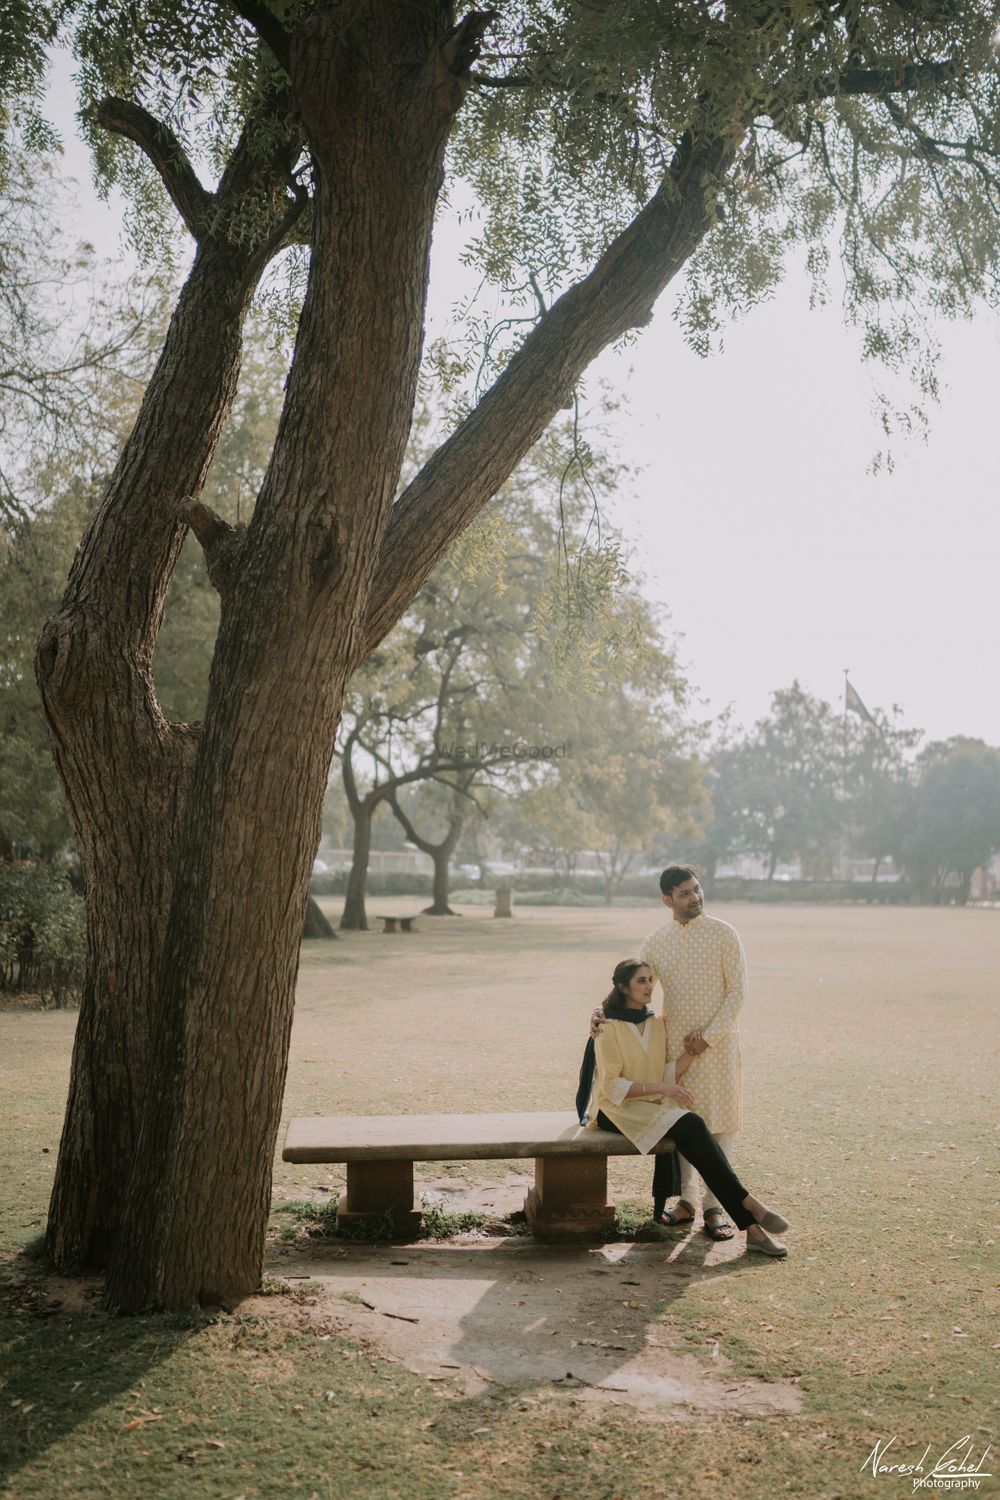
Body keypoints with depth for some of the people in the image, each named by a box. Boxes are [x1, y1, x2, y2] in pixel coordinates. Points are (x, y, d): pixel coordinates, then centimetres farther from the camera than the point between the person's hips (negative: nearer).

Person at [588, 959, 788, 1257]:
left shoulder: (657, 1022, 12)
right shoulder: (609, 1027, -7)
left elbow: (670, 1074, 4)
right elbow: (612, 1086, -13)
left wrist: (695, 1048, -9)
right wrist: (661, 1088, -20)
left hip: (654, 1107, 5)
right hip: (619, 1110, -5)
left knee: (693, 1129, -27)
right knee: (690, 1126, -31)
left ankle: (751, 1226, -32)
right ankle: (748, 1204, -27)